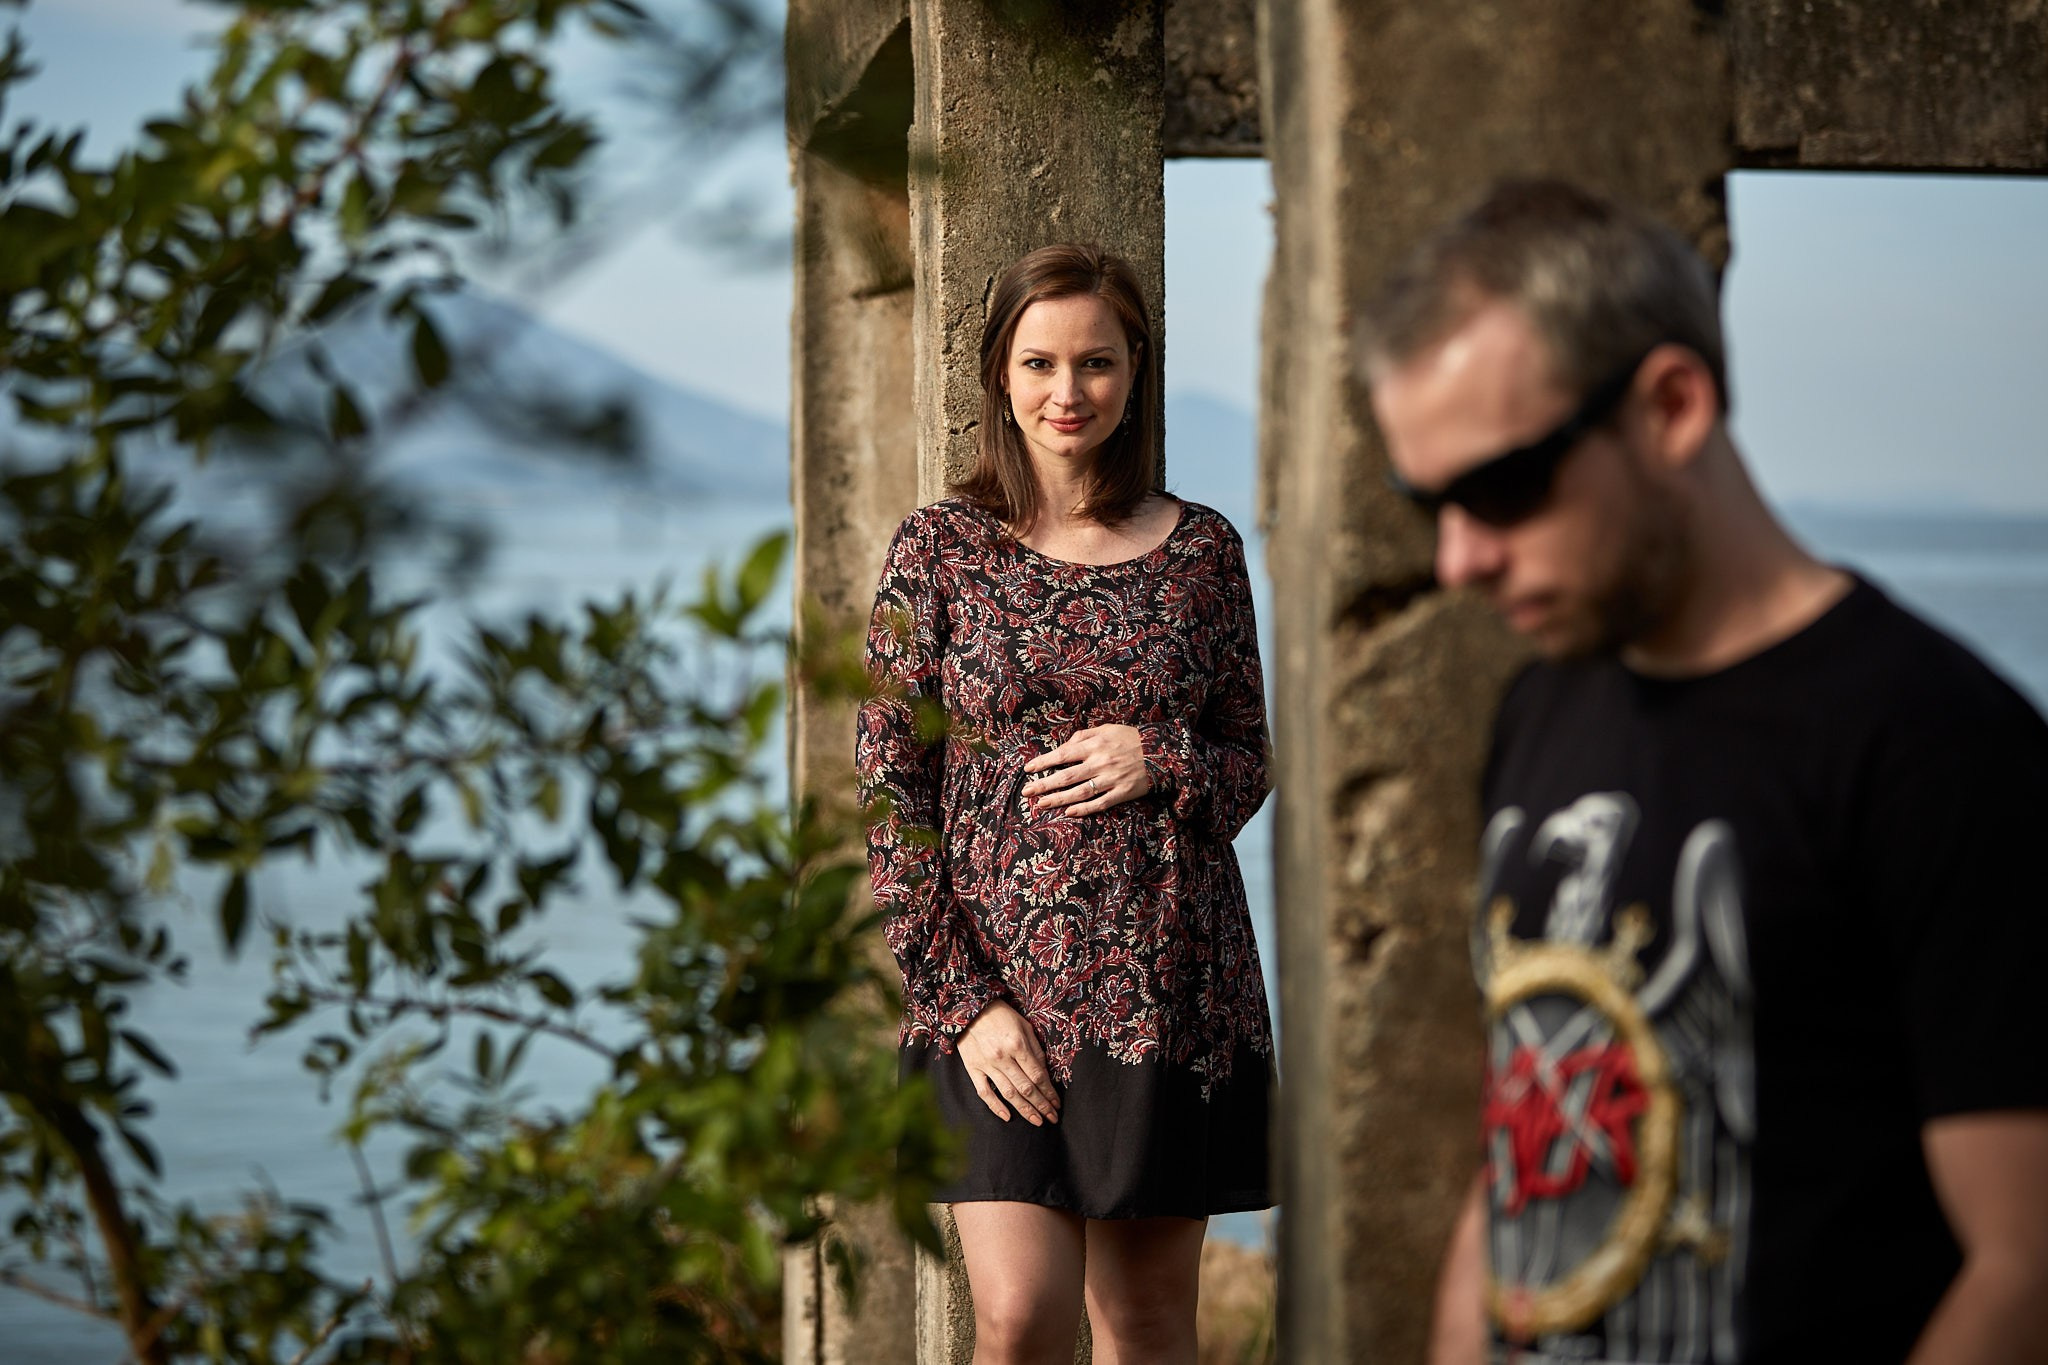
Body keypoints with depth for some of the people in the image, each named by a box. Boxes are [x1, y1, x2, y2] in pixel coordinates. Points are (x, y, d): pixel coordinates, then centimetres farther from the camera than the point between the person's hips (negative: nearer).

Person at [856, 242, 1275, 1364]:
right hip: (998, 986, -1)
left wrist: (1161, 761, -10)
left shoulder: (1201, 549, 6)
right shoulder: (939, 549, 2)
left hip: (1170, 982, 2)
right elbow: (889, 794, -1)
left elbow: (1255, 761, 14)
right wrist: (963, 1001, -9)